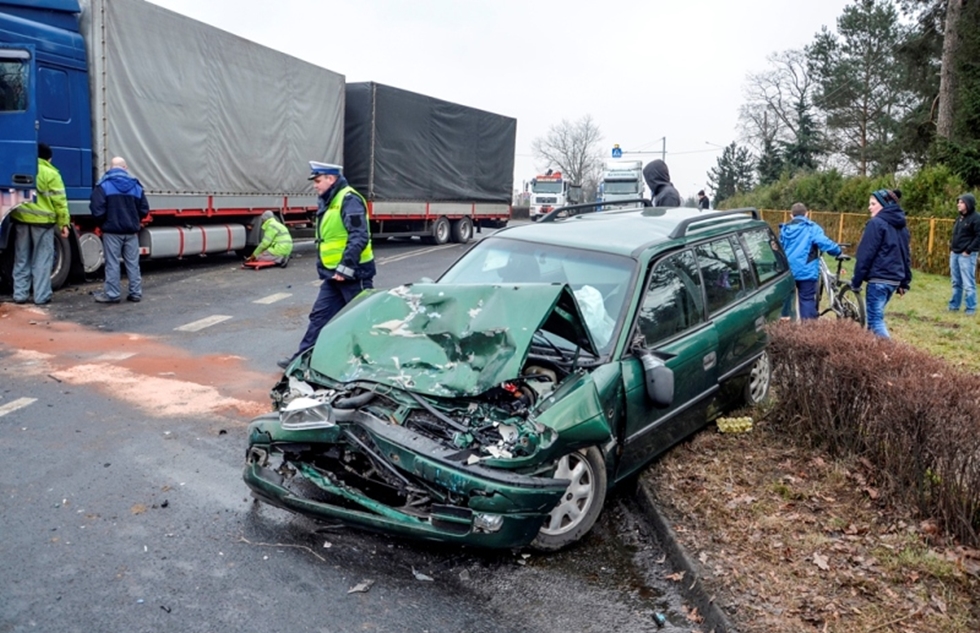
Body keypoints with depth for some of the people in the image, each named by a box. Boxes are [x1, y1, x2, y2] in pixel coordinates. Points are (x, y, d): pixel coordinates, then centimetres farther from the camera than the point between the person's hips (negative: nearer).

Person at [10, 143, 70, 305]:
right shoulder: (51, 174, -5)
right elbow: (59, 201, -9)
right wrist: (64, 223, -7)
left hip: (21, 219, 5)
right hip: (42, 221, -4)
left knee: (21, 259, 12)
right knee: (42, 260, 1)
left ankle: (20, 294, 13)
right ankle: (41, 296, 0)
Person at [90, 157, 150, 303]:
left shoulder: (103, 185, -6)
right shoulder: (135, 185, 6)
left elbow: (97, 210, -12)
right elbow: (144, 209, 4)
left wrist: (101, 224, 7)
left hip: (112, 231, -3)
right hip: (131, 231, 3)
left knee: (112, 263, 1)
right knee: (133, 263, 8)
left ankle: (112, 294, 5)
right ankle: (135, 293, 11)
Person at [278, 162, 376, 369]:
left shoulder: (349, 200, -14)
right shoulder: (329, 202, 16)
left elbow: (359, 236, -23)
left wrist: (346, 266, -24)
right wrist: (323, 267, 20)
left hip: (353, 273, -10)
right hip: (334, 274, 10)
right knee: (319, 316, 11)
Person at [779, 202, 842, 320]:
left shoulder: (785, 229, 10)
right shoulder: (812, 228, -6)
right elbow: (824, 242, -17)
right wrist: (838, 251, -2)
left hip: (787, 271, 4)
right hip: (806, 271, -4)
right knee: (807, 300, 1)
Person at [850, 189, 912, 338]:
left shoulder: (876, 223, -11)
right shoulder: (901, 225, 17)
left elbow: (866, 254, -14)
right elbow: (906, 255, 20)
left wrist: (856, 280, -10)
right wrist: (905, 282, 23)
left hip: (879, 278, -9)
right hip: (894, 279, 9)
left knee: (875, 319, -6)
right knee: (875, 315, 18)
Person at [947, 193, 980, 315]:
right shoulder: (960, 218, 16)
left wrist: (968, 251, -16)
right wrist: (951, 248, 12)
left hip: (967, 255, -8)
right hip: (954, 254, 8)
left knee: (968, 284, -7)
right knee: (956, 283, 14)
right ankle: (954, 306, 20)